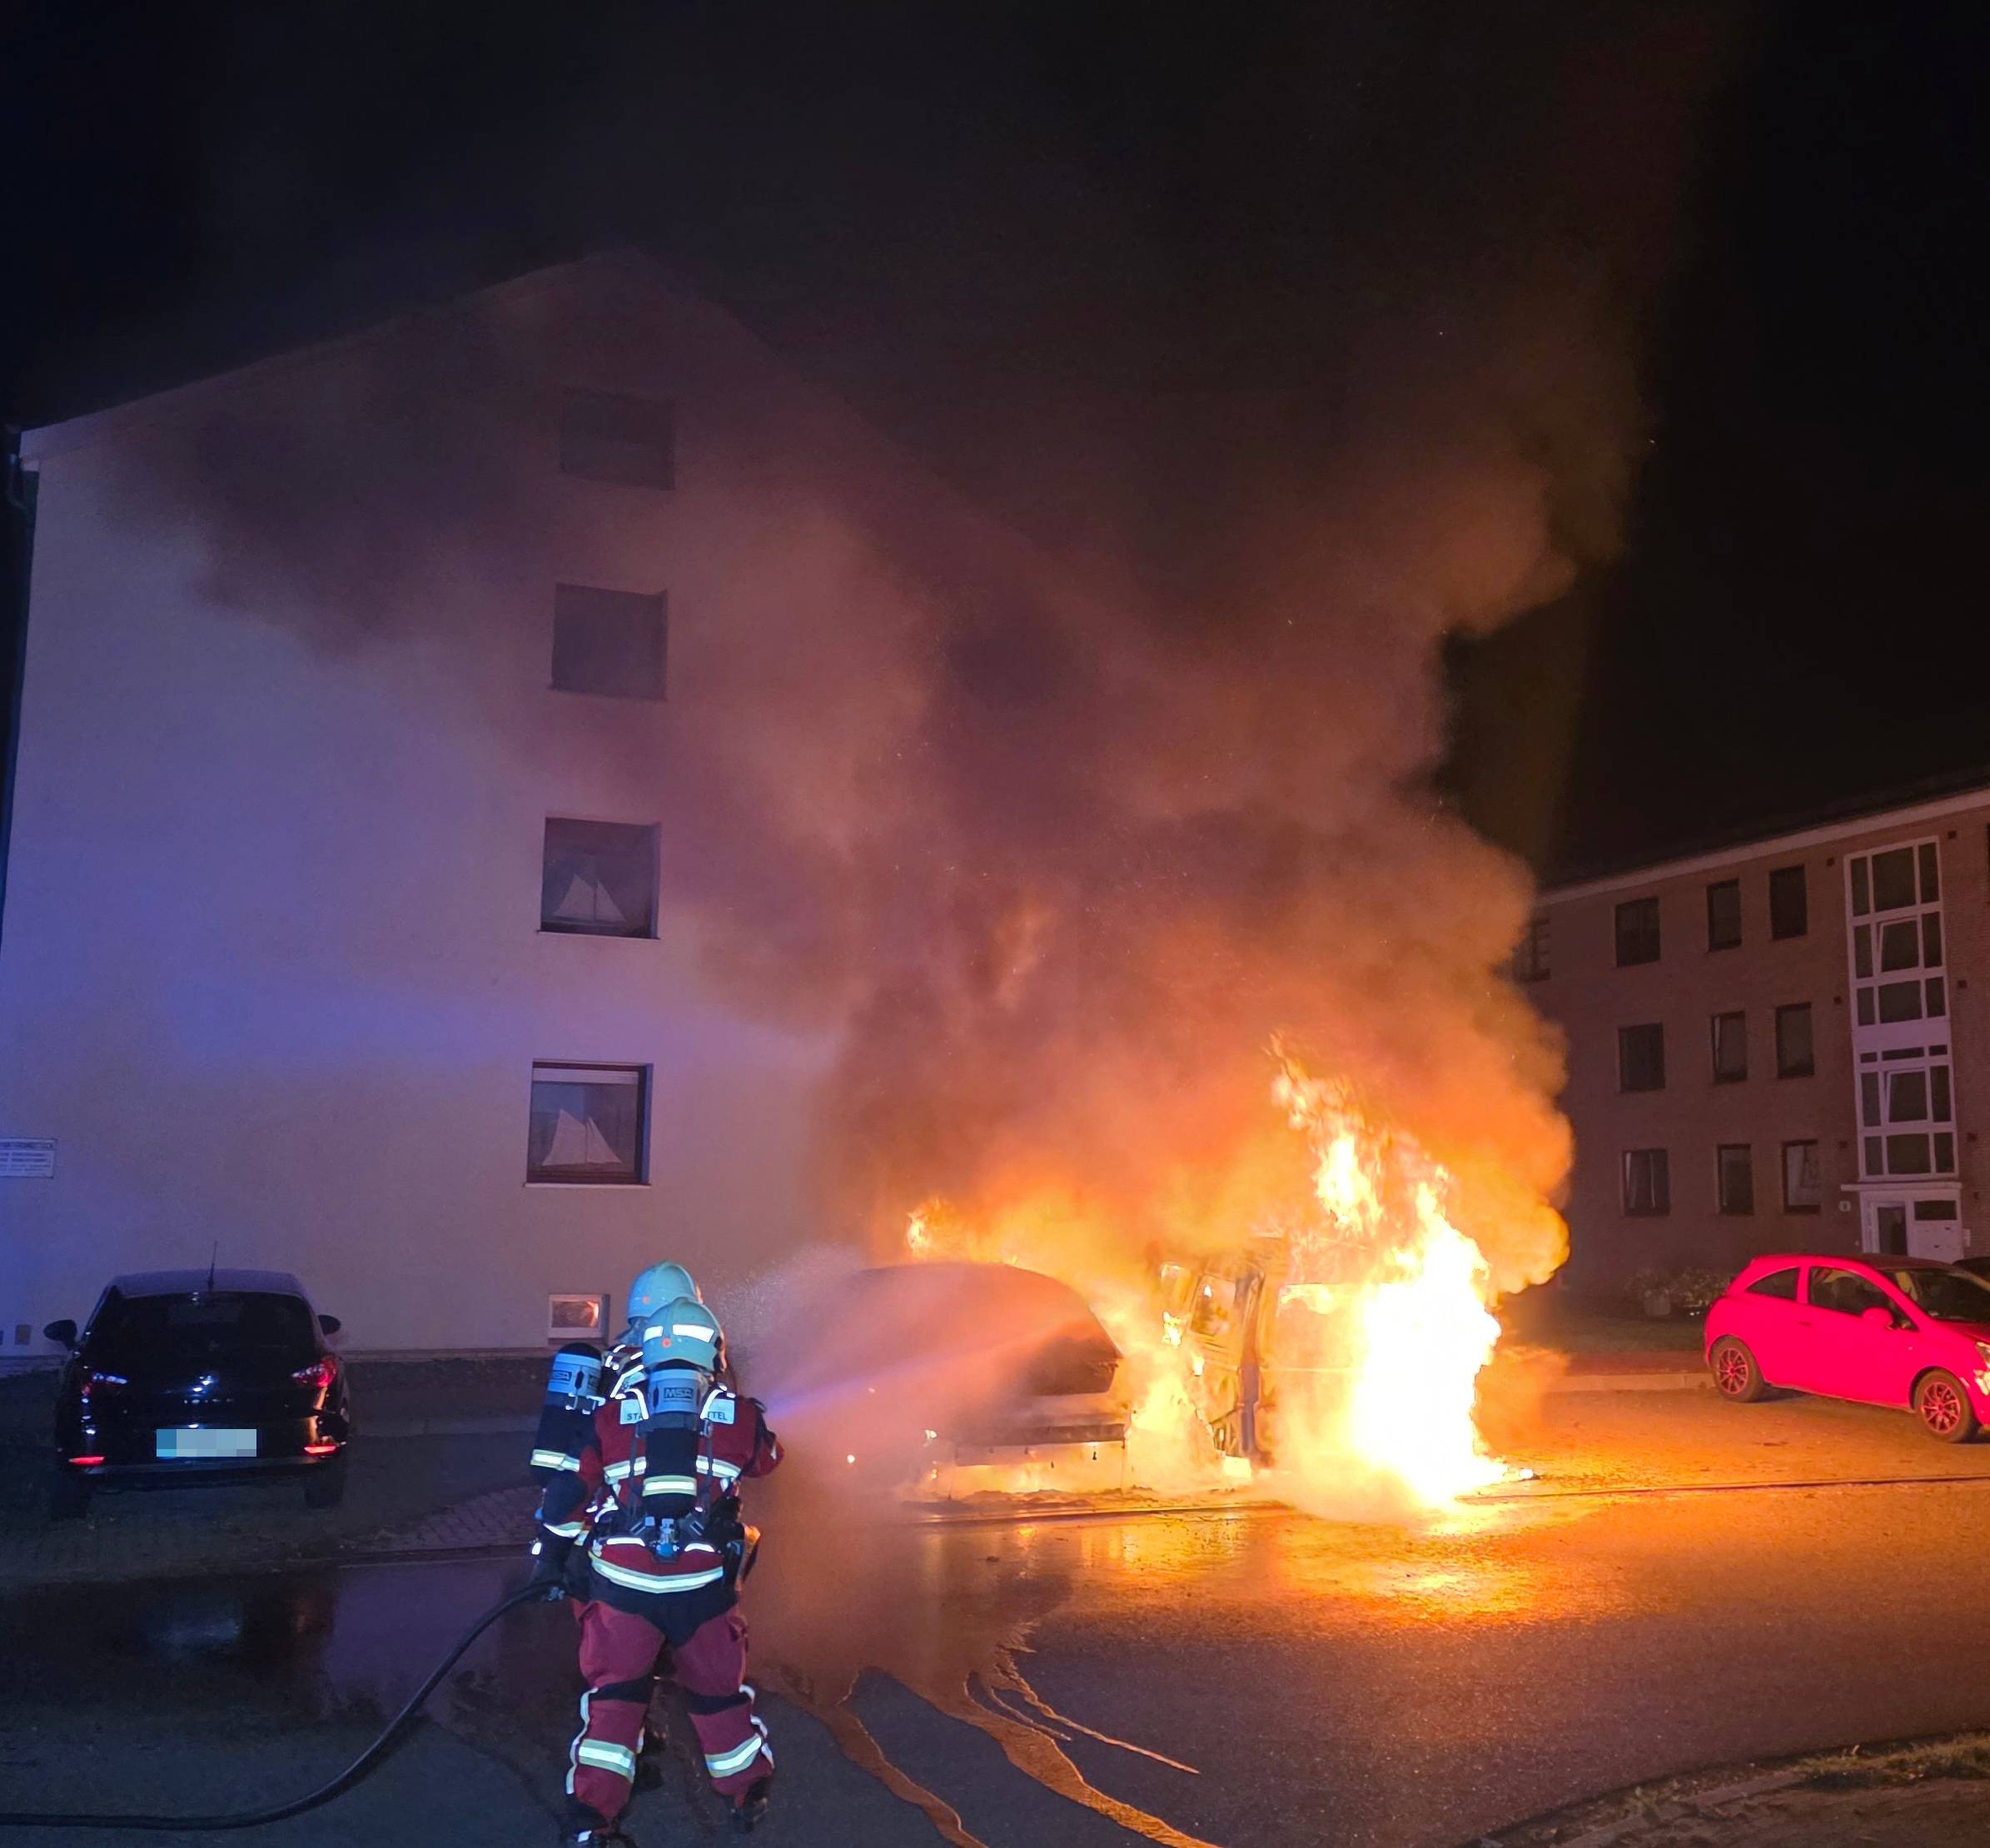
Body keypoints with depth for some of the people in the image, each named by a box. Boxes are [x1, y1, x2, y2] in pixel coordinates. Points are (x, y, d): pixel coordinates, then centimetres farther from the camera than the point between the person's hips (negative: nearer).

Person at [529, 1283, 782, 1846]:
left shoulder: (608, 1410, 3)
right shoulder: (737, 1415, 4)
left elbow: (566, 1487, 5)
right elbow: (764, 1457, 24)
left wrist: (553, 1556, 18)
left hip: (621, 1580, 0)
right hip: (704, 1581, 1)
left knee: (612, 1694, 13)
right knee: (719, 1691, 19)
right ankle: (749, 1795, 33)